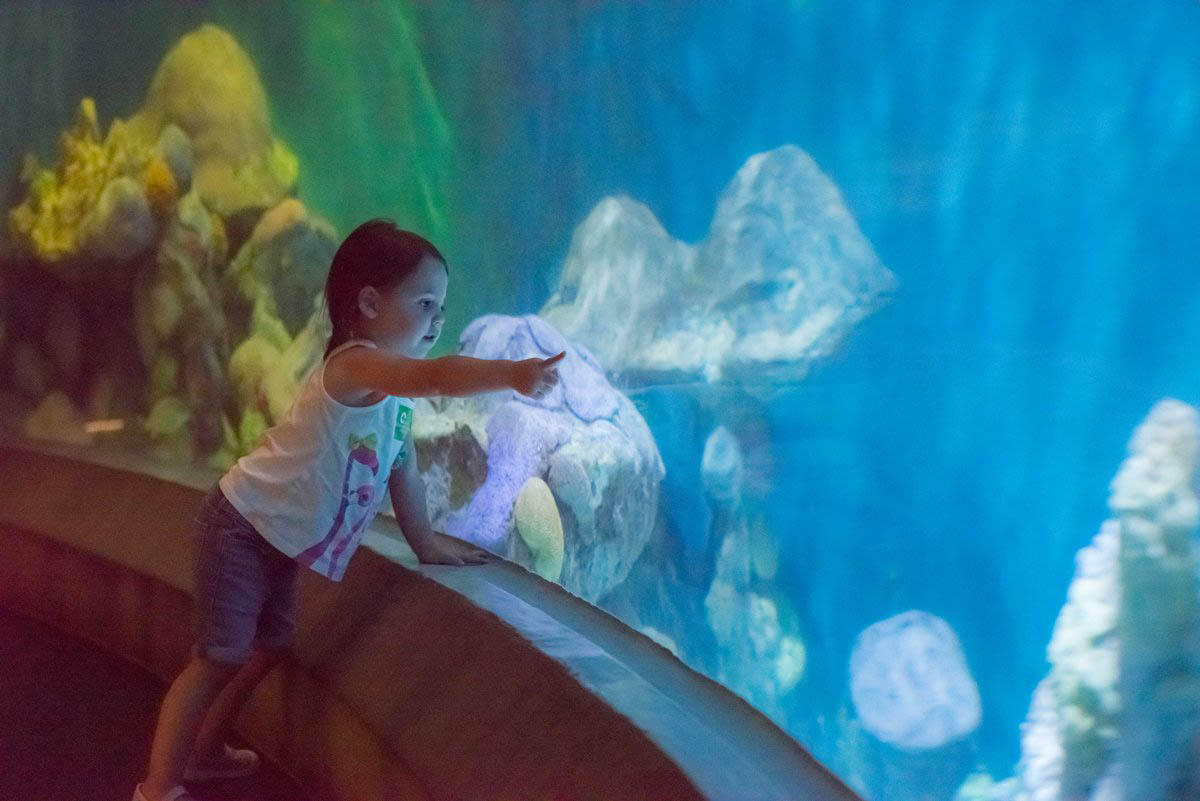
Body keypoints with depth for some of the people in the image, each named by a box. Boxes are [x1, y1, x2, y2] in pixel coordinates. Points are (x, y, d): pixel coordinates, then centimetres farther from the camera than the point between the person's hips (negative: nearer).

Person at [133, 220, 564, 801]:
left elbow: (402, 470, 16)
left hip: (279, 538, 10)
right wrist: (512, 374, -56)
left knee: (269, 647, 20)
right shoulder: (355, 365, -25)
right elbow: (437, 377, -44)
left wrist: (424, 541, 18)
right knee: (220, 658, -5)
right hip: (242, 525, -10)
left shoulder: (395, 394, 5)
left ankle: (205, 752, 38)